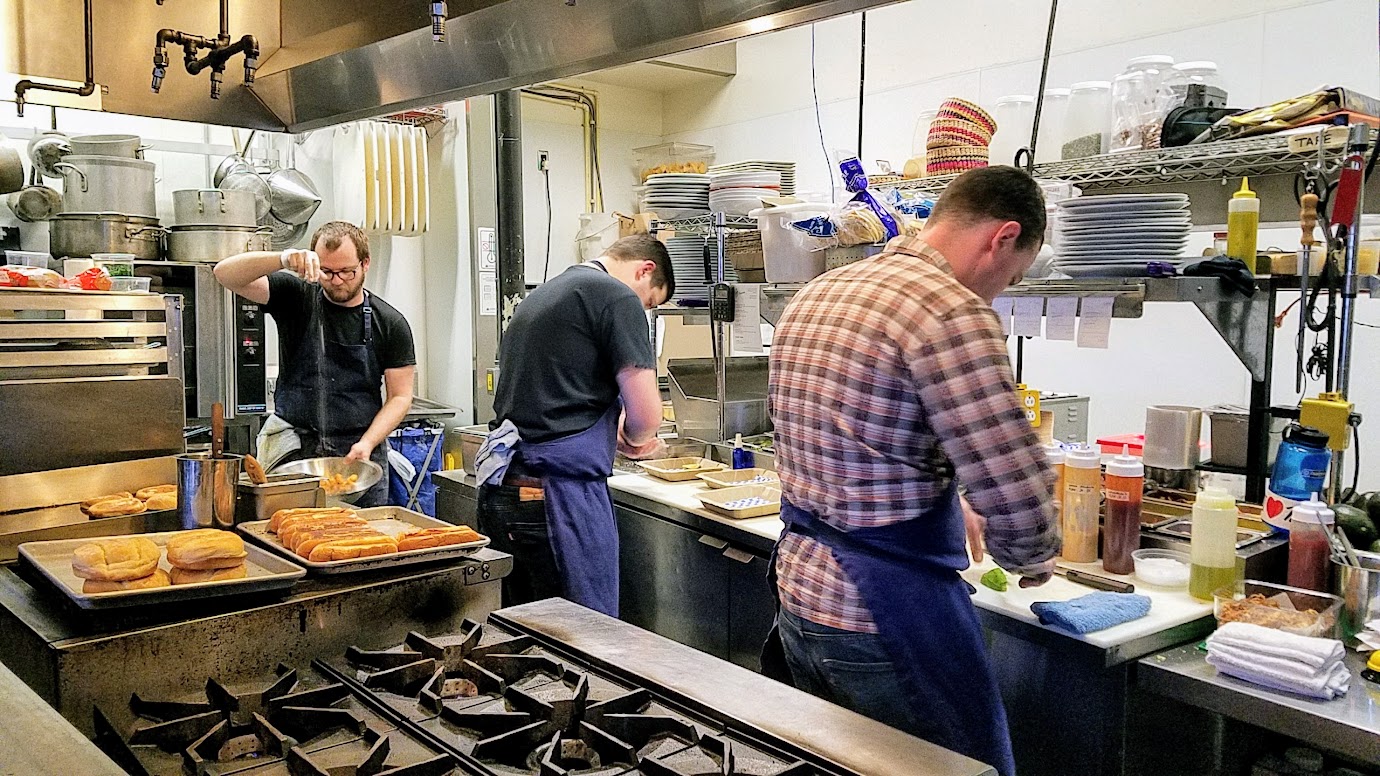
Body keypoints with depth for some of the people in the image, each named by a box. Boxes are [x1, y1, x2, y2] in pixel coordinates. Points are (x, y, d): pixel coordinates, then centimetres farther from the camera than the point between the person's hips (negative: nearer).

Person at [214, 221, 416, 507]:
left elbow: (400, 397, 2)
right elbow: (226, 274, -9)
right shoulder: (296, 298, 2)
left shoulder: (391, 324, 1)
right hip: (294, 449, 0)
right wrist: (284, 259, -27)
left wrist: (367, 443, -13)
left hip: (360, 453, 0)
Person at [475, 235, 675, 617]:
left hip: (499, 488, 9)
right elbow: (647, 415, -12)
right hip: (558, 495, -9)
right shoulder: (617, 297, -6)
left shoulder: (537, 297, 20)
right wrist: (633, 439, 11)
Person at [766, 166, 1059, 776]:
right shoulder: (953, 313, -19)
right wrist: (1031, 560, 1)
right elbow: (1019, 497, -21)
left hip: (799, 596, 9)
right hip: (893, 619, -8)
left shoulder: (813, 296, 9)